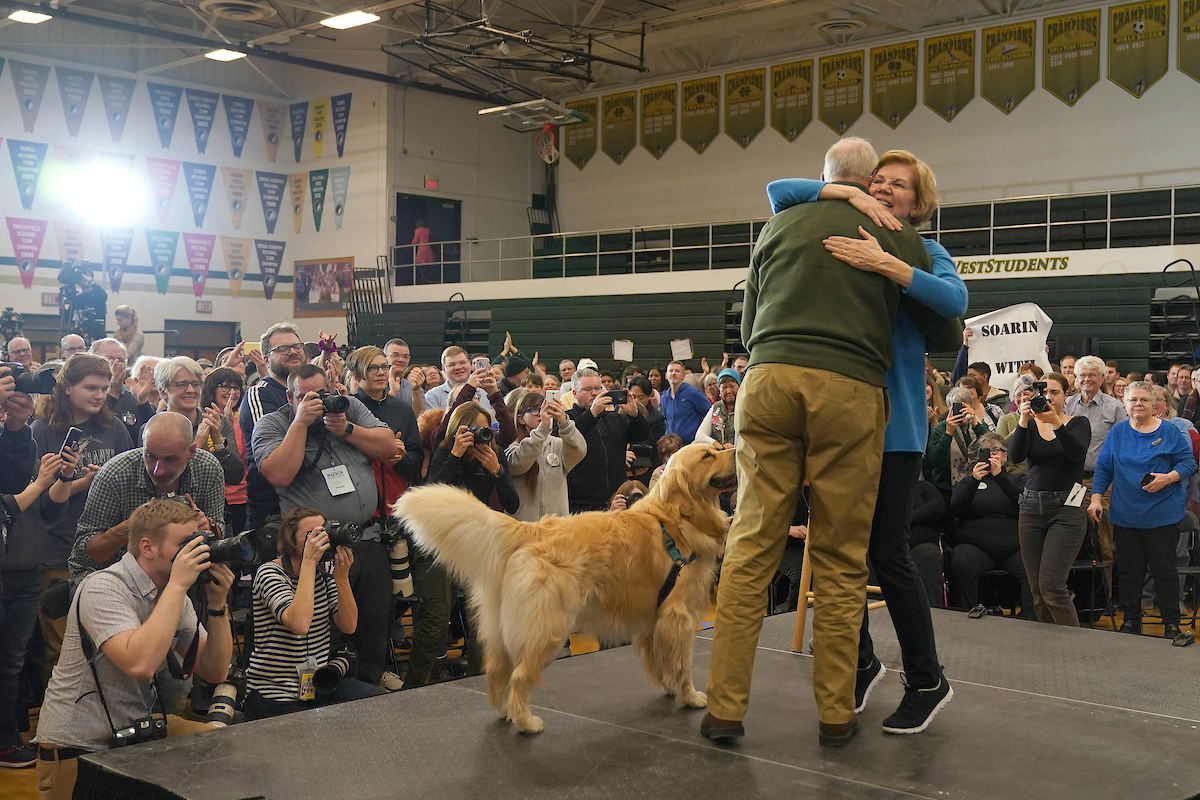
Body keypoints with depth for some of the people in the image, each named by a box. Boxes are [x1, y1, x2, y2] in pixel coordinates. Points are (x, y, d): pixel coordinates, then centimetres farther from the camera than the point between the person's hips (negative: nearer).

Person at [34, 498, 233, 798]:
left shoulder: (174, 594, 3)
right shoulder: (104, 589, -20)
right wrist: (178, 585, -31)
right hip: (78, 750, -7)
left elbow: (214, 672, 3)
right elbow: (140, 664, -37)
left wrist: (218, 604, -10)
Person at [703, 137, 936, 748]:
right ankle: (835, 714, 12)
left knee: (751, 546, 3)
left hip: (768, 378, 2)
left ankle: (724, 707, 4)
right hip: (850, 388, -2)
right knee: (840, 557, 5)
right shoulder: (897, 235, 12)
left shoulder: (779, 226, 19)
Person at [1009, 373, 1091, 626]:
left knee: (1051, 585, -14)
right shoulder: (1030, 425, 10)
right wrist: (1023, 420, -24)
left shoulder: (1078, 424, 3)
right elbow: (1016, 454, -9)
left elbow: (1077, 453, -18)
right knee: (1037, 590, 2)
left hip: (1066, 509, -4)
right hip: (1032, 507, 4)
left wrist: (1056, 423, -32)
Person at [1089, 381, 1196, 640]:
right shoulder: (1117, 432, 8)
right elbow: (1103, 468, 10)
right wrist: (1096, 498, 1)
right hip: (1125, 515, 3)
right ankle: (1131, 621, 19)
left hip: (1161, 515, -3)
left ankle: (1172, 625, 12)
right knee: (1129, 570, 8)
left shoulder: (1169, 432, -1)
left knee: (1164, 569, 1)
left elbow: (1188, 463, 0)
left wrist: (1167, 478, -18)